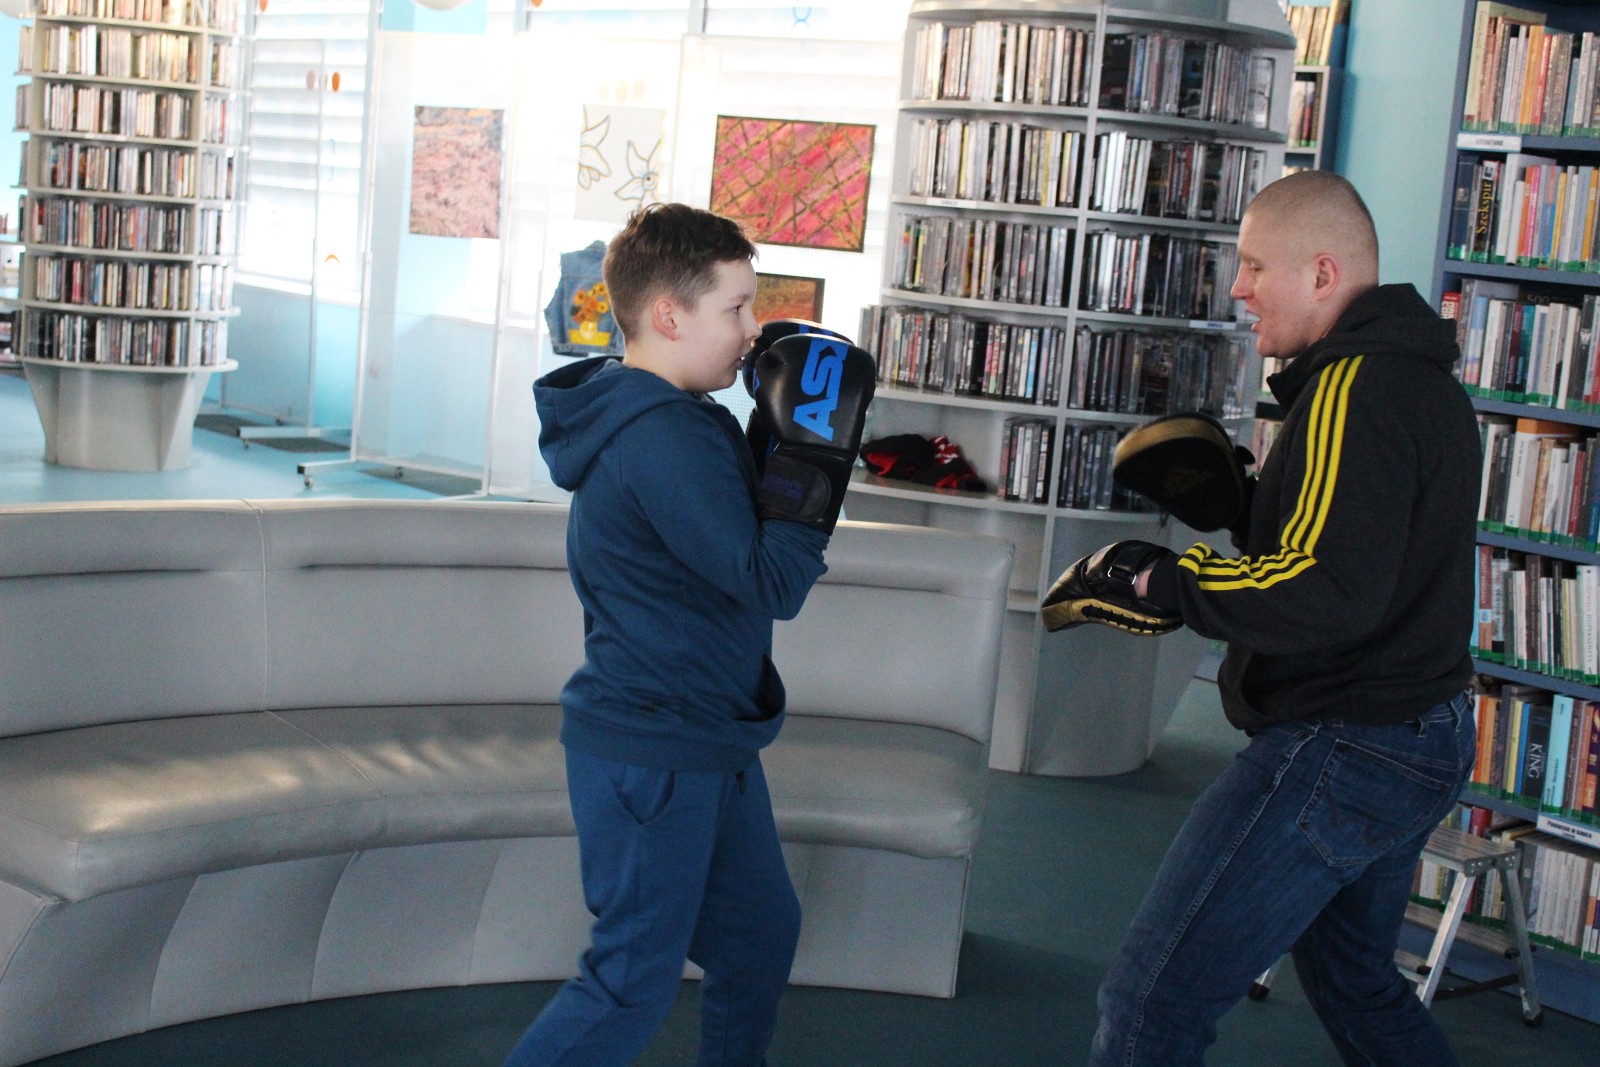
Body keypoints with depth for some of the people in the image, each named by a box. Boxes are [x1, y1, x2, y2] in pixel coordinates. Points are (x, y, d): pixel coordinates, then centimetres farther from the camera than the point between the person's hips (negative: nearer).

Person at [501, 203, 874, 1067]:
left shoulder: (652, 418, 8)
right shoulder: (665, 438, -25)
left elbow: (734, 532, 16)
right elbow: (772, 585, -22)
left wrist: (779, 429, 4)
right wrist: (813, 448, -24)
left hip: (706, 742, 11)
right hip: (651, 757, -11)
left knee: (760, 930, 21)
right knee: (634, 983, -2)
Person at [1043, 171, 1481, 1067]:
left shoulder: (1353, 388, -19)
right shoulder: (1424, 380, 13)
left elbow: (1327, 594, -30)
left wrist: (1157, 583, -25)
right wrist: (1235, 507, 11)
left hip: (1341, 749, -11)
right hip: (1424, 739, 11)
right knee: (1353, 979, 29)